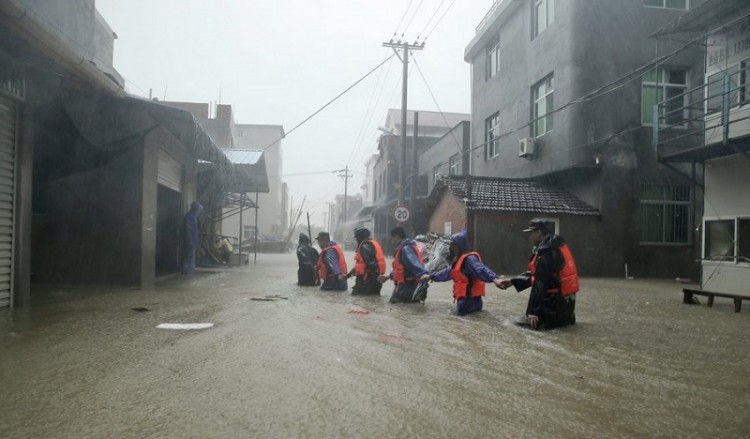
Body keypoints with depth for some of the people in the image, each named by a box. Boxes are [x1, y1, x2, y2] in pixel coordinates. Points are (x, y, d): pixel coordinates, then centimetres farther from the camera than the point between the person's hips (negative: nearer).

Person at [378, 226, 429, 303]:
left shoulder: (405, 249, -16)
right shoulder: (403, 249, 17)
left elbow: (415, 264, -33)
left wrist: (423, 274, -50)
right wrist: (388, 276, 38)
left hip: (407, 286, -10)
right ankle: (415, 295, 1)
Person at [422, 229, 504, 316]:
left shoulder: (469, 259, -18)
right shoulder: (459, 260, 16)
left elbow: (481, 269, -36)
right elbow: (447, 272, 27)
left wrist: (494, 278, -52)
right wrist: (430, 276, 31)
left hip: (470, 295, -10)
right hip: (463, 296, 10)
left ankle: (476, 304, 2)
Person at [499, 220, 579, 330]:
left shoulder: (546, 252, -21)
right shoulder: (557, 247, 10)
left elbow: (539, 285, -23)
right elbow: (535, 274, 16)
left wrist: (533, 312, -22)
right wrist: (513, 281, 13)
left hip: (556, 302, -9)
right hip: (566, 300, 9)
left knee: (530, 322, 1)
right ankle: (566, 317, 13)